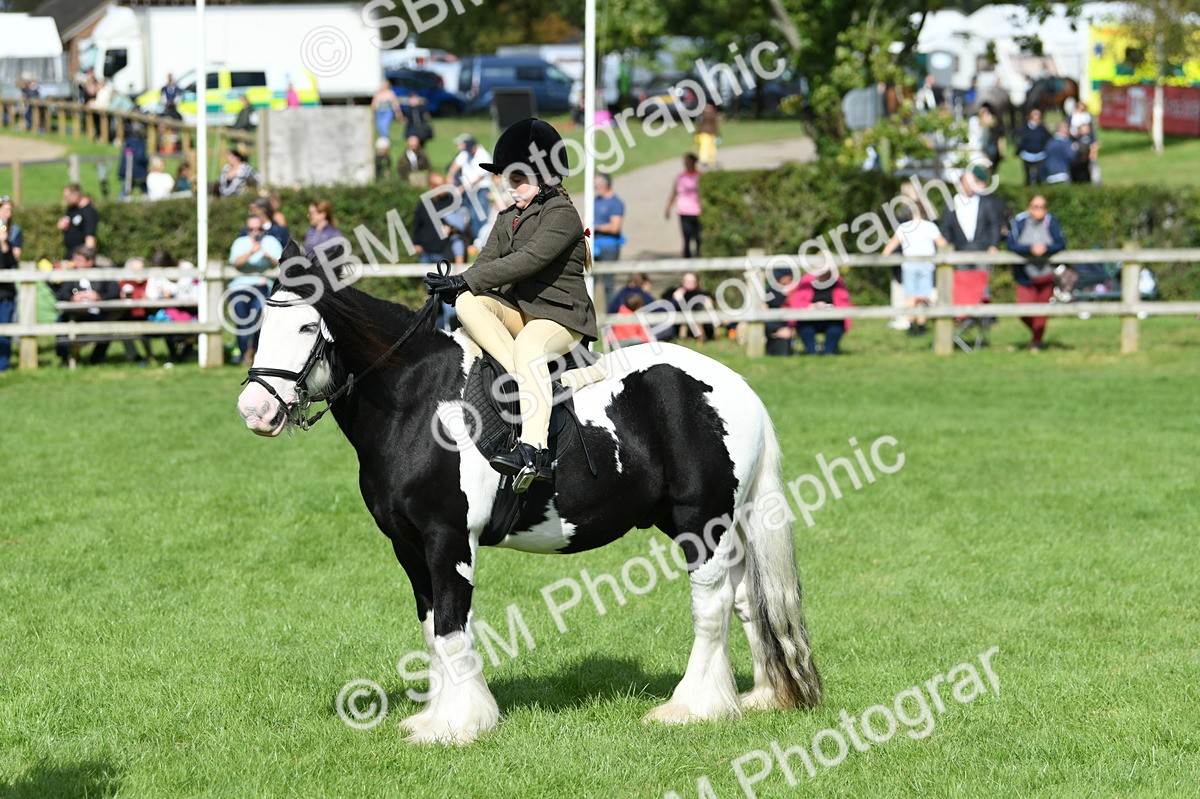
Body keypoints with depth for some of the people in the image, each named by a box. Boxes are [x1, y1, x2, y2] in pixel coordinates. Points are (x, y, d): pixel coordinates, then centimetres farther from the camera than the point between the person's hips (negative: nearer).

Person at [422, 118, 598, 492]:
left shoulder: (563, 215, -9)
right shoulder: (508, 219, 16)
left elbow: (529, 260, -22)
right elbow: (487, 263, 6)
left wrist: (464, 280, -25)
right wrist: (453, 288, -17)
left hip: (560, 316, -8)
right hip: (515, 310, 8)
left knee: (528, 347, -39)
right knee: (469, 304, -22)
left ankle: (532, 450, -52)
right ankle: (530, 384, -31)